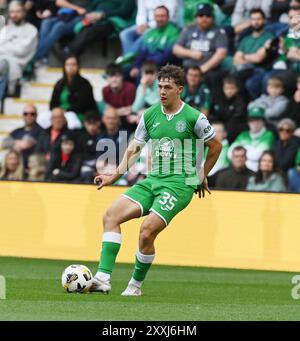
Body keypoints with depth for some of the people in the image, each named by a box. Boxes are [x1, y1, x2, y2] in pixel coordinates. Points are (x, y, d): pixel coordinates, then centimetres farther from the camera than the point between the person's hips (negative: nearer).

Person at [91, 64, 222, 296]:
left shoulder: (194, 117, -5)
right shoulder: (149, 115, 8)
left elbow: (215, 147, 8)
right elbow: (134, 149, 15)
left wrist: (202, 177, 14)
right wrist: (114, 177, 5)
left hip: (179, 183, -6)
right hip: (153, 180, 6)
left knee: (147, 231, -21)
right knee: (111, 215, -12)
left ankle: (135, 285, -1)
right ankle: (103, 279, -18)